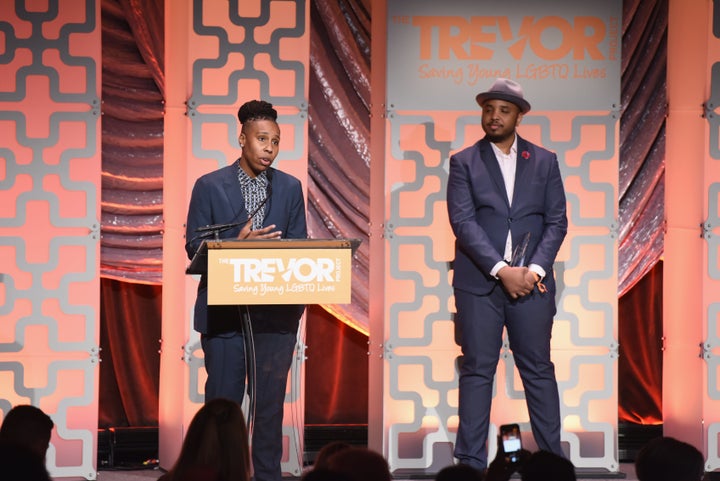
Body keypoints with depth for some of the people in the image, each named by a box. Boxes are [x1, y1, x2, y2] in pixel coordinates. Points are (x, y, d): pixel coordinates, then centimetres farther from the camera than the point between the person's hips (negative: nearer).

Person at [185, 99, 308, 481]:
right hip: (223, 310, -2)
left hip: (275, 312, 2)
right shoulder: (209, 187, 1)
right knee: (222, 400, 1)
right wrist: (237, 244, -18)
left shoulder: (290, 188, 9)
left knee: (270, 402, 4)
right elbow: (194, 248, -2)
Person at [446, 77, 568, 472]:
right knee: (477, 371, 0)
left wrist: (535, 269, -9)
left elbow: (557, 221, 6)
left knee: (539, 369, 4)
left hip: (531, 280, 1)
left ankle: (553, 459, 9)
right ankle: (471, 464, 3)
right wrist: (501, 270, -15)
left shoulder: (544, 161, 10)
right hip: (479, 281, -1)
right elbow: (463, 222, -5)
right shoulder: (464, 162, 5)